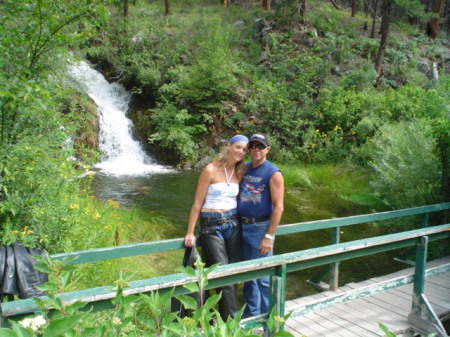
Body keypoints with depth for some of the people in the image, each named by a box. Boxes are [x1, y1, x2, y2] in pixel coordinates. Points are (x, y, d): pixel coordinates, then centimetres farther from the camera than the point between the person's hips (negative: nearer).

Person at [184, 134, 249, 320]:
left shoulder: (239, 172, 7)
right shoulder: (211, 170, -9)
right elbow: (198, 203, -7)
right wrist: (190, 233, -6)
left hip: (233, 224, 5)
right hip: (211, 226, -5)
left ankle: (225, 316, 23)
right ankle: (232, 320, 6)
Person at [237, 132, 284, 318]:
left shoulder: (273, 173, -10)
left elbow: (278, 207, -13)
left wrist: (269, 236, -16)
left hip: (260, 227, -6)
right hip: (242, 226, 6)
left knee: (263, 277, 2)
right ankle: (251, 313, 33)